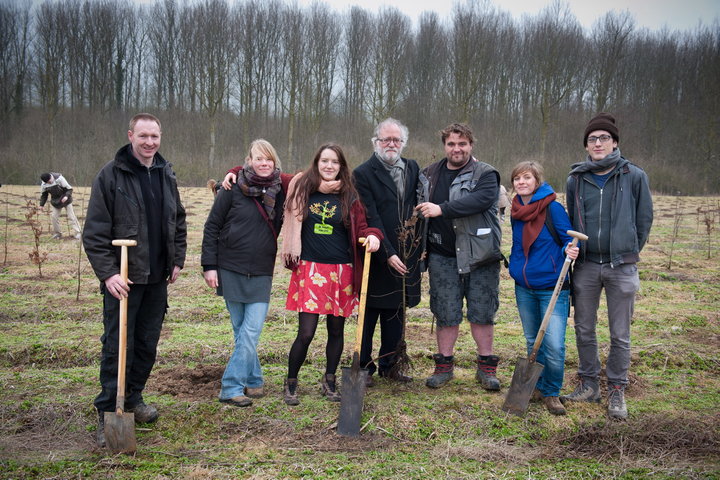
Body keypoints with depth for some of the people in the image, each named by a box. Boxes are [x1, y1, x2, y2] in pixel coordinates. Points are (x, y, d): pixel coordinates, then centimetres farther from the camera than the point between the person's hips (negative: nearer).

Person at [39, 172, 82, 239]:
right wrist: (41, 204, -5)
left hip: (65, 199, -4)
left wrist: (66, 196, -37)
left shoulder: (59, 179, -25)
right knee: (54, 217, -3)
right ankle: (57, 233, 12)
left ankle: (77, 233, -3)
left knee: (71, 216, -5)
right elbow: (43, 195, 5)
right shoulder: (44, 185, -12)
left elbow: (69, 189, -21)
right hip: (56, 202, 4)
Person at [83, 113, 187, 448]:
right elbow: (95, 231, -12)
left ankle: (133, 400, 29)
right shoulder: (111, 175, -9)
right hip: (123, 278, -6)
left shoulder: (166, 175, 9)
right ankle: (108, 414, 8)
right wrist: (107, 273, -18)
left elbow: (178, 221, 19)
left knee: (148, 344, 13)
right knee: (117, 347, -2)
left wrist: (177, 260, 12)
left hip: (157, 278, 6)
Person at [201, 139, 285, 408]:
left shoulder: (280, 191, 3)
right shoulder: (233, 189, -5)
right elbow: (212, 227, -2)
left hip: (261, 274, 2)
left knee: (251, 333, -5)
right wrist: (209, 265, -6)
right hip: (230, 270, -1)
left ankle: (232, 387, 5)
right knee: (241, 331, 7)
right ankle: (253, 380, 17)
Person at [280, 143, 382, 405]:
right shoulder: (301, 188, 2)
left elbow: (361, 226, 7)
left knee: (336, 329, 11)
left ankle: (330, 381, 30)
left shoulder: (349, 196, 5)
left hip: (341, 271, 2)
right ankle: (290, 384, 13)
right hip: (310, 268, -2)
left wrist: (372, 235, -15)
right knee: (306, 332, -7)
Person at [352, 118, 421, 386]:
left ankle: (388, 365, 23)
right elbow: (370, 219, -13)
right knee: (369, 314, 5)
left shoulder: (413, 169, 11)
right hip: (376, 256, -5)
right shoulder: (363, 174, -6)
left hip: (404, 256, 5)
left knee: (396, 314, 11)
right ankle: (365, 367, 16)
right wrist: (388, 254, -18)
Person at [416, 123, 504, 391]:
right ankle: (444, 366, 19)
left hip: (479, 255, -3)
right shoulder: (429, 176, 13)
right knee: (446, 314, 6)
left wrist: (442, 209, -27)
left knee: (481, 313, 4)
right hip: (442, 256, 3)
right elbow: (419, 208, 26)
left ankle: (486, 368, 17)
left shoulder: (485, 175, -2)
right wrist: (421, 247, 15)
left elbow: (481, 199, -23)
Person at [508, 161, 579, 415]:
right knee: (532, 342, 15)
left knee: (554, 345, -10)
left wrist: (570, 250, -27)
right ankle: (538, 386, 31)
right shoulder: (516, 212, 7)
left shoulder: (553, 208, -10)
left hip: (551, 287, -5)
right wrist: (515, 266, 12)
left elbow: (569, 239, -6)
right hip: (524, 287, 6)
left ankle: (551, 392, 9)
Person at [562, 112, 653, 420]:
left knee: (620, 334, 5)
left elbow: (644, 219, 3)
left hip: (621, 267, -3)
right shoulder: (576, 179, 3)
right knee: (584, 329, 10)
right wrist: (574, 250, 8)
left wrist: (629, 253, 6)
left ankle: (617, 391, 17)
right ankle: (588, 385, 25)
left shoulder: (634, 177, -4)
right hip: (585, 265, 3)